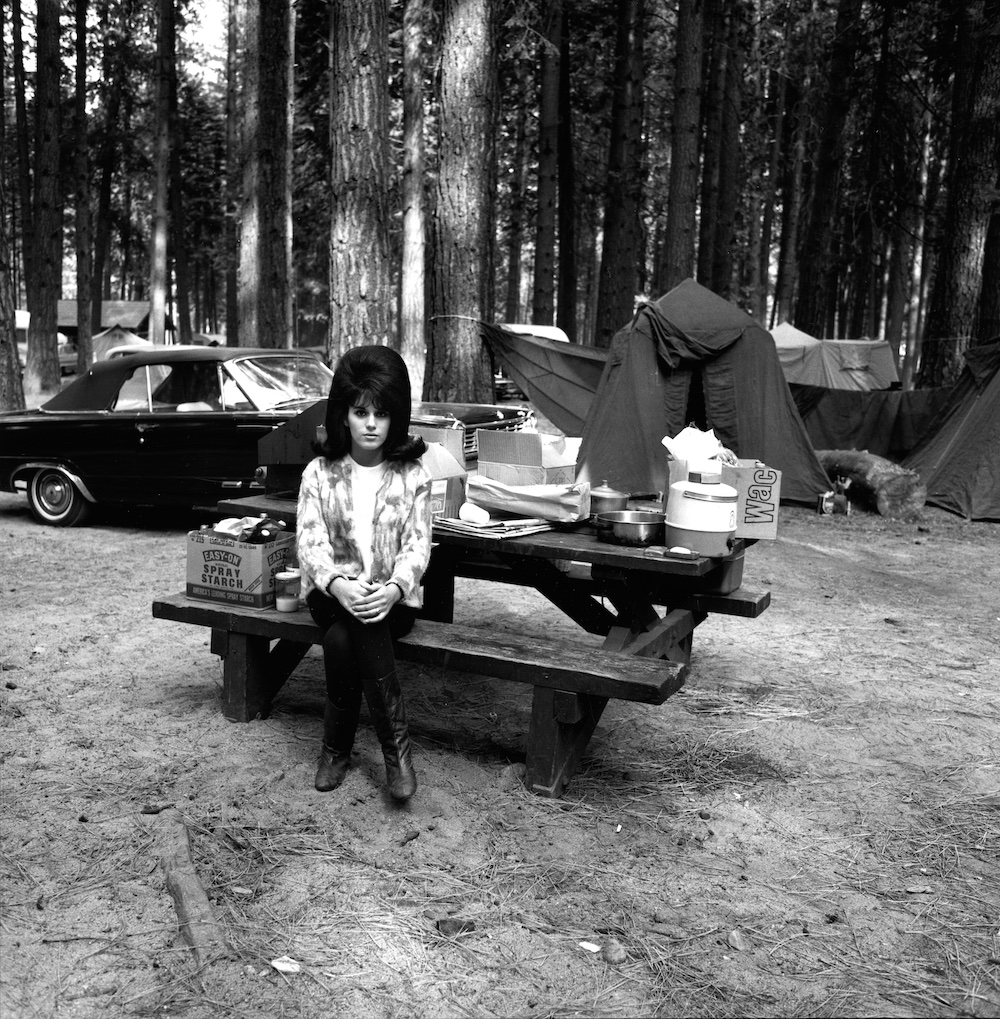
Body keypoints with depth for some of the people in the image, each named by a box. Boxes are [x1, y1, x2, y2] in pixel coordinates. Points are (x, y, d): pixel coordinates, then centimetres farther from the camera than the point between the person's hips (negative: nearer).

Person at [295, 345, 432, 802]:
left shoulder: (413, 474, -2)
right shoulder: (319, 473, -1)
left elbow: (417, 544, -7)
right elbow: (310, 541, -9)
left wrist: (394, 587, -29)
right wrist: (338, 584, -31)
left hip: (392, 597, 0)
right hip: (332, 593, 0)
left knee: (342, 640, -31)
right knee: (356, 624, -34)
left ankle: (337, 748, -11)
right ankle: (395, 742, -22)